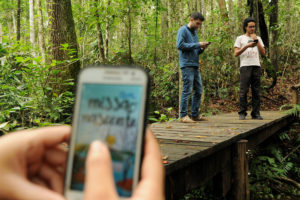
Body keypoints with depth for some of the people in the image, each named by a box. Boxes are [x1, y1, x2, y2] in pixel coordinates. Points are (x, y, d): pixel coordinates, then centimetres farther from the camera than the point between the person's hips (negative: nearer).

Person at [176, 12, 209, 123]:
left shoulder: (194, 33, 22)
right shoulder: (183, 30, -1)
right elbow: (180, 45, -16)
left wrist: (202, 49, 2)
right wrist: (197, 45, -14)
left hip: (195, 65, 8)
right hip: (187, 65, -8)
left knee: (198, 91, 8)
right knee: (187, 90, -9)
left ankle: (195, 115, 15)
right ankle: (183, 116, -4)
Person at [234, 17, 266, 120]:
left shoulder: (258, 38, 21)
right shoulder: (240, 38, 11)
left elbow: (263, 53, 10)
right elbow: (236, 53, 1)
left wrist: (257, 41, 1)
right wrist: (247, 45, -9)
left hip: (256, 66, 3)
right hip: (245, 66, -3)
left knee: (256, 91, 0)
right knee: (243, 91, -7)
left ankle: (256, 113, 4)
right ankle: (242, 113, -3)